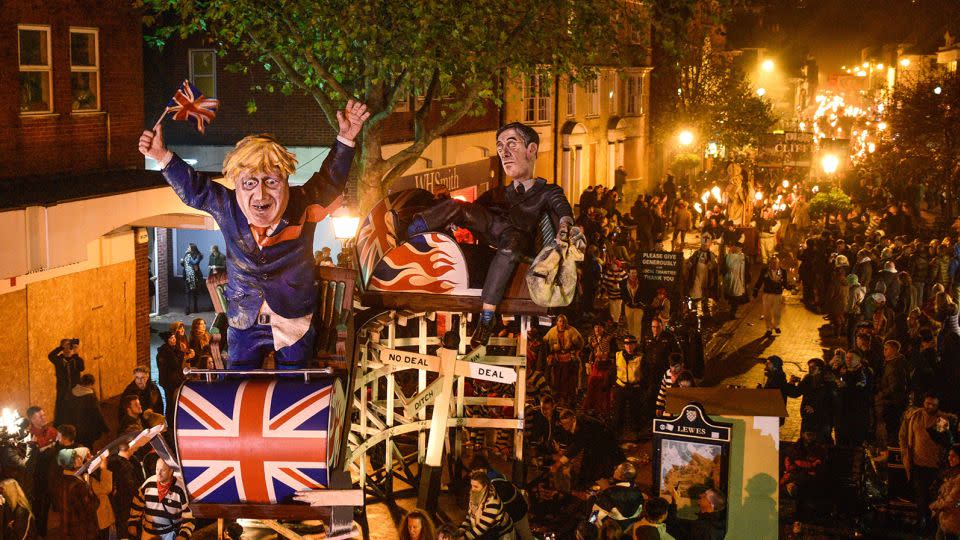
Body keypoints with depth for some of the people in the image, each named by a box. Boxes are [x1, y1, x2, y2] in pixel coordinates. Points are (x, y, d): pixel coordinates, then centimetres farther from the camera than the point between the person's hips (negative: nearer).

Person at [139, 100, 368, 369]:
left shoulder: (303, 206, -20)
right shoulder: (226, 207, -17)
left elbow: (329, 181, -1)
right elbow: (193, 188, 2)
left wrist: (345, 140, -8)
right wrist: (163, 157, -7)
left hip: (294, 324, -1)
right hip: (244, 324, 1)